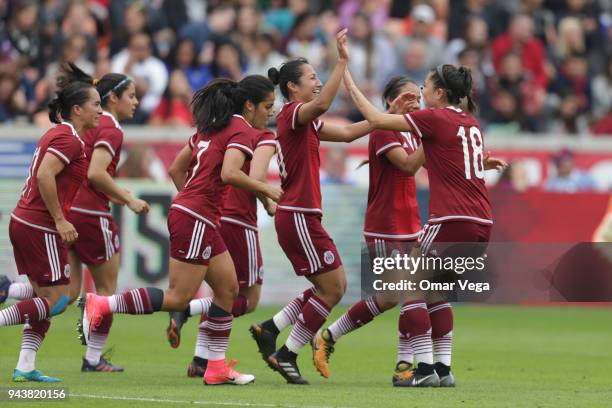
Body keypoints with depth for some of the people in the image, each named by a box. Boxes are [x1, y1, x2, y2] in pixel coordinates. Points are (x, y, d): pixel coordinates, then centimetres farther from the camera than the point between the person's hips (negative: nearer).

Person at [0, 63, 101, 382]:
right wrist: (60, 219, -22)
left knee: (46, 298, 12)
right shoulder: (69, 138, -14)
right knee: (57, 300, -4)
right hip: (40, 227, -10)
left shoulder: (58, 134, 15)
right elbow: (45, 175, -26)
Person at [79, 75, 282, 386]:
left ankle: (216, 366, 12)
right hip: (196, 220, -10)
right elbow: (229, 173, -24)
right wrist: (265, 189, -12)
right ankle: (100, 305, -10)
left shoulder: (214, 127, 18)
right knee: (178, 298, -8)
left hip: (185, 212, 10)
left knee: (228, 290, 12)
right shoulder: (242, 131, -9)